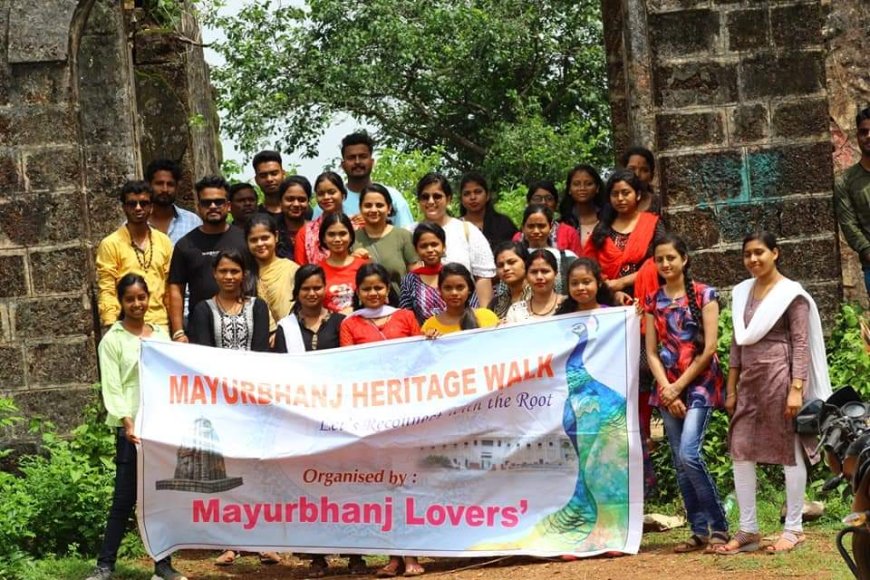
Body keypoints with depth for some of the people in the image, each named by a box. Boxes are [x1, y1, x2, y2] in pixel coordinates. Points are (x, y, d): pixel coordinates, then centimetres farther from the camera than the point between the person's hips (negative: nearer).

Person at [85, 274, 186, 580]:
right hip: (132, 428, -4)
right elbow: (111, 387, -6)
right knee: (125, 497, -5)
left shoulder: (161, 335, 14)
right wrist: (127, 422, -19)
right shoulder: (113, 340, 2)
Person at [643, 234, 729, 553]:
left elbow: (709, 348, -8)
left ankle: (719, 527, -8)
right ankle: (699, 530, 10)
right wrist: (666, 389, -6)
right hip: (667, 387, 5)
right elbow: (652, 351, 8)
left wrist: (679, 387, -9)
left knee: (689, 455, -18)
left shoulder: (704, 295, -3)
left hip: (699, 383, -5)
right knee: (679, 462, 4)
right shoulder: (652, 300, 10)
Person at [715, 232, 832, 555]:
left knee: (789, 452, 1)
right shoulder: (742, 293, 12)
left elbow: (801, 344, -10)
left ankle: (794, 529, 8)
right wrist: (731, 389, 13)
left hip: (779, 377, -7)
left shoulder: (791, 294, -5)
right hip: (749, 380, 7)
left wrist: (796, 389, -18)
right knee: (741, 452, 4)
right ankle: (748, 530, 10)